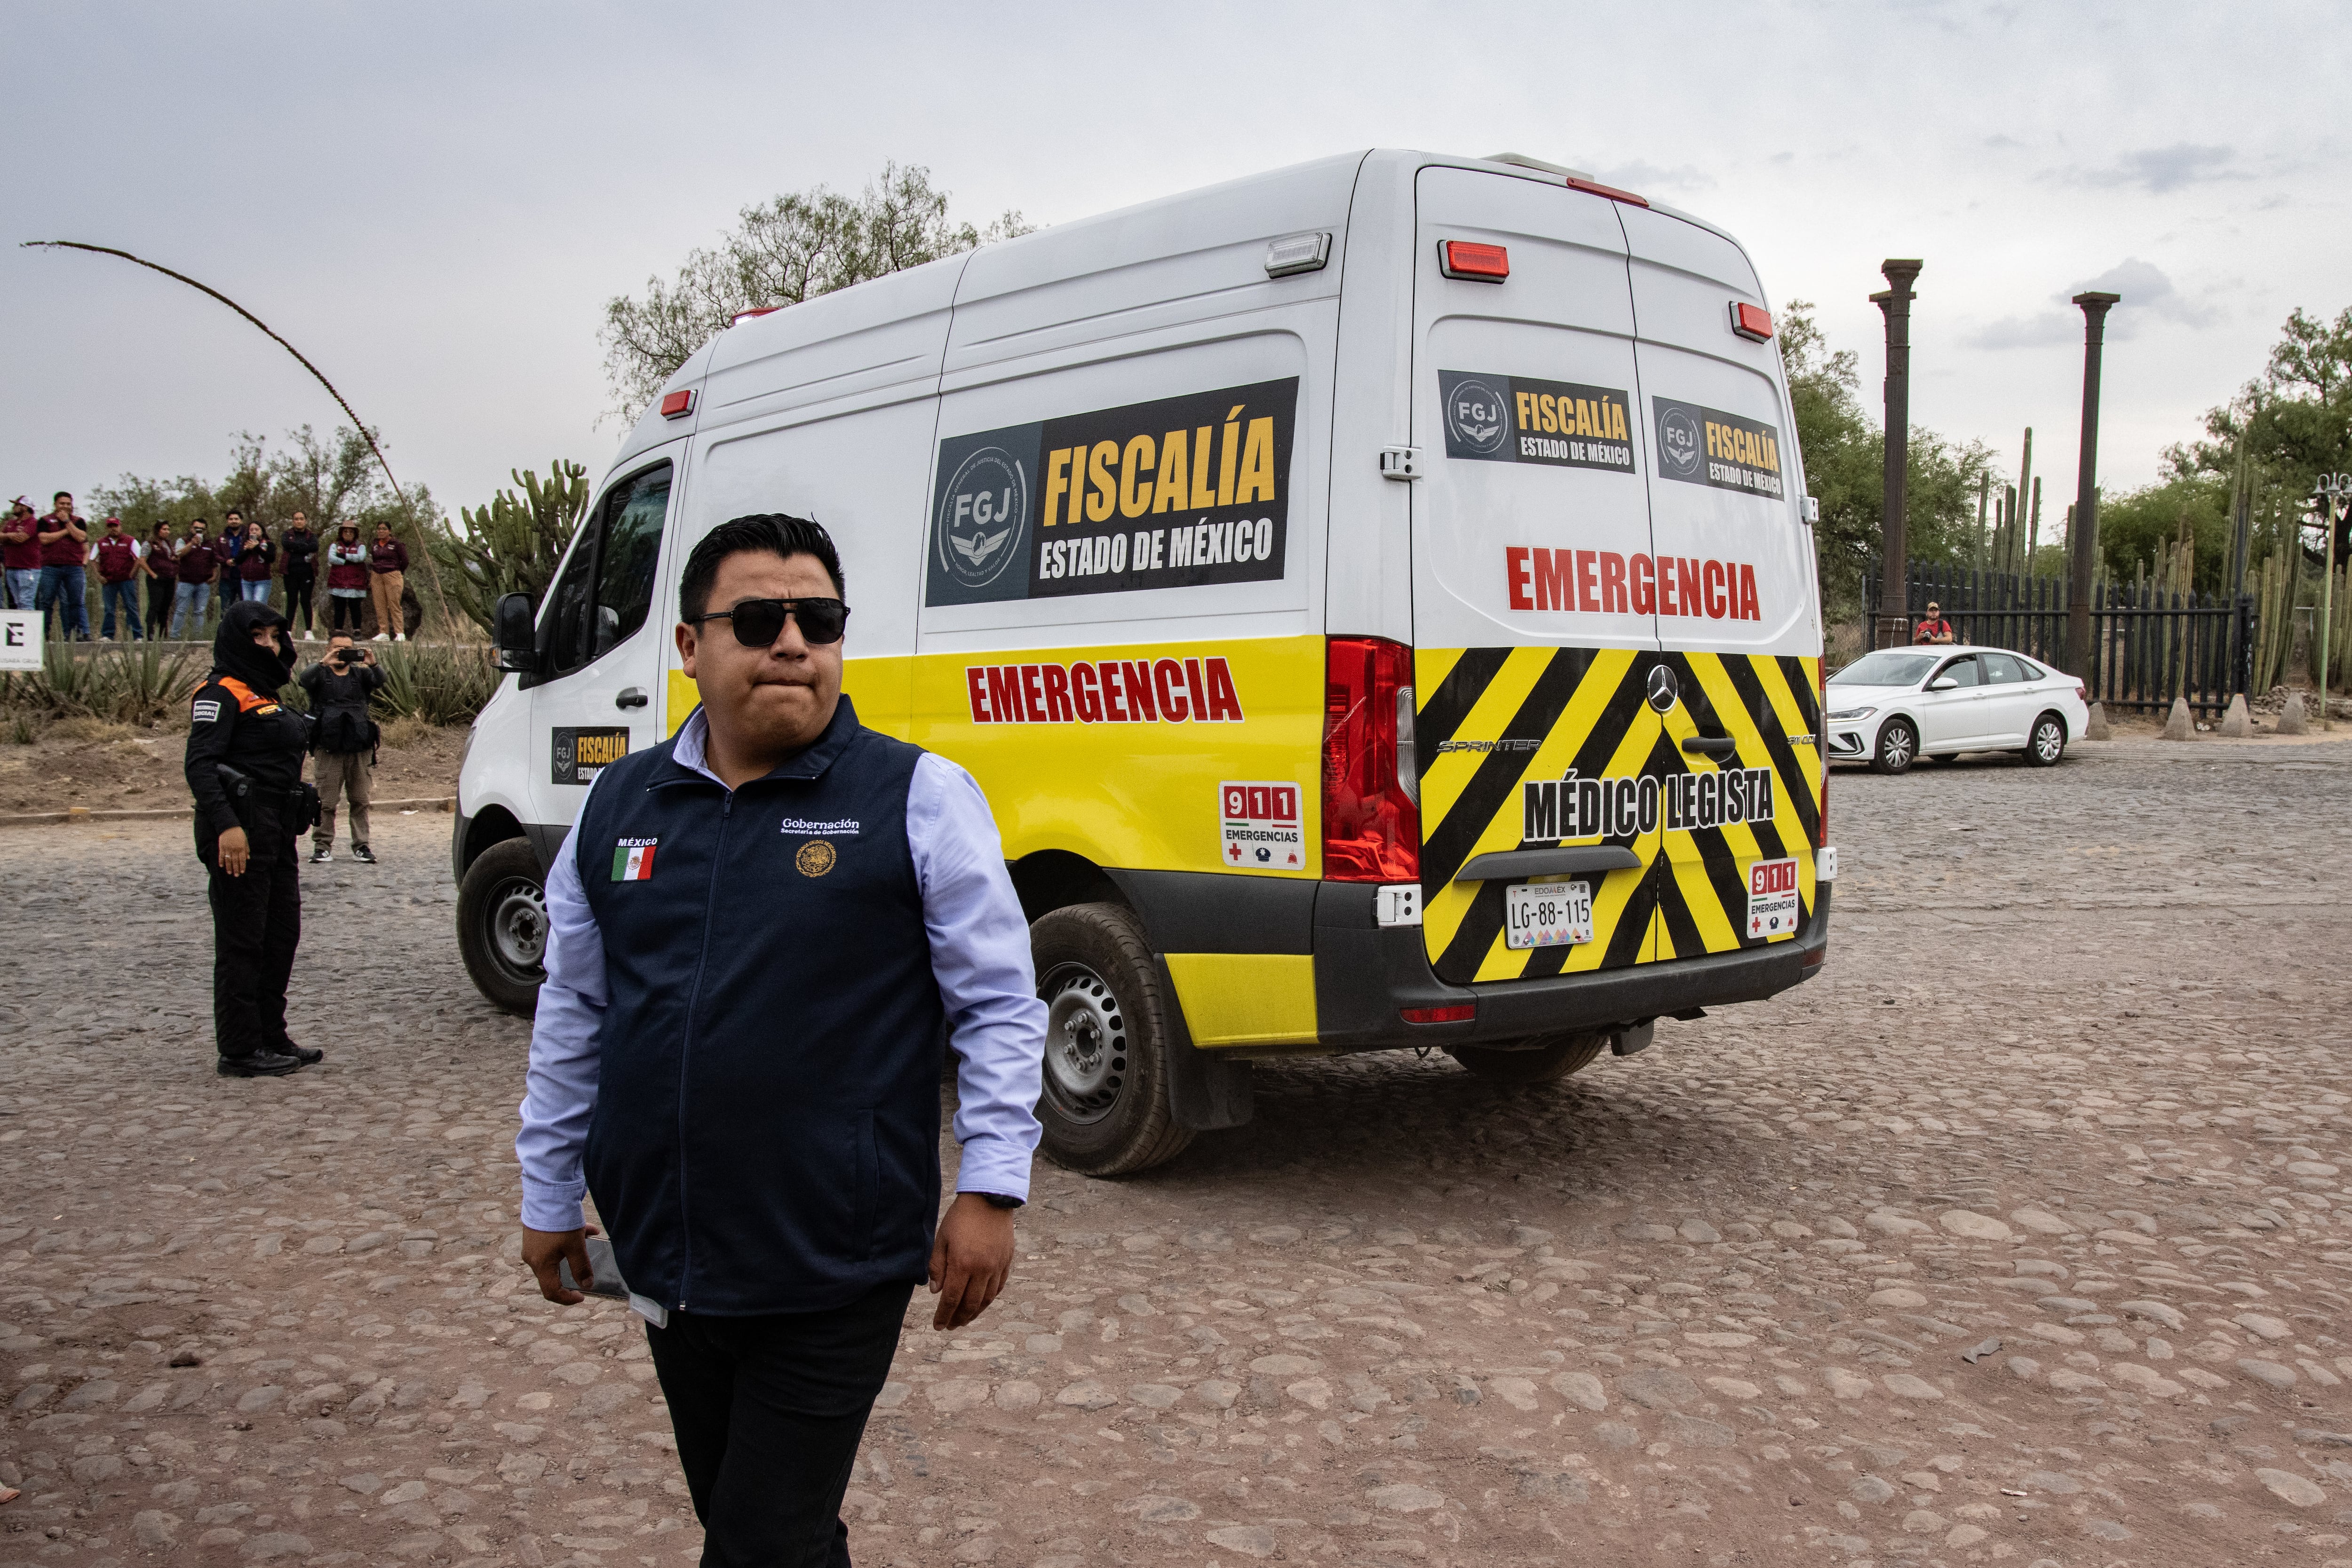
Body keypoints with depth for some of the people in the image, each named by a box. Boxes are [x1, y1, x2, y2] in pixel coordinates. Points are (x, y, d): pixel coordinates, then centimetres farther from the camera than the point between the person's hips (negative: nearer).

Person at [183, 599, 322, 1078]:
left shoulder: (269, 697, 20)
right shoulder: (221, 693, -8)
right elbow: (200, 764, -18)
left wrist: (294, 824, 21)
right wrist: (226, 825, -28)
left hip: (277, 835, 9)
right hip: (239, 835, -9)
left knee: (282, 935, 13)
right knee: (241, 943, -5)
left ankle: (271, 1037, 23)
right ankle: (239, 1051, 0)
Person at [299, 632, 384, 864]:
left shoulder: (360, 673, 14)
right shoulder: (321, 674, 9)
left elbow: (379, 681, -6)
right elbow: (305, 680, -12)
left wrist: (373, 665, -27)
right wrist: (324, 663, -29)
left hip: (360, 748, 2)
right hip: (328, 748, -2)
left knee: (360, 800, 3)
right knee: (326, 801, -3)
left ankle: (361, 846, 8)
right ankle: (323, 846, 2)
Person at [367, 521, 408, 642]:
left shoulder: (397, 545, -3)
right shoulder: (375, 545, 13)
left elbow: (405, 561, 1)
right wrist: (373, 575, 15)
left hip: (392, 576, -6)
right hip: (377, 577, 6)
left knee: (394, 605, -7)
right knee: (380, 606, 3)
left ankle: (400, 633, -6)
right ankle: (383, 632, 6)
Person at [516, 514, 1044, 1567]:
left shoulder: (917, 798, -8)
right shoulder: (620, 804, 6)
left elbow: (1000, 1005, -7)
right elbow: (572, 1013, 14)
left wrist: (991, 1189, -11)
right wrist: (549, 1194, 17)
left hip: (834, 1272, -5)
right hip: (665, 1260, 5)